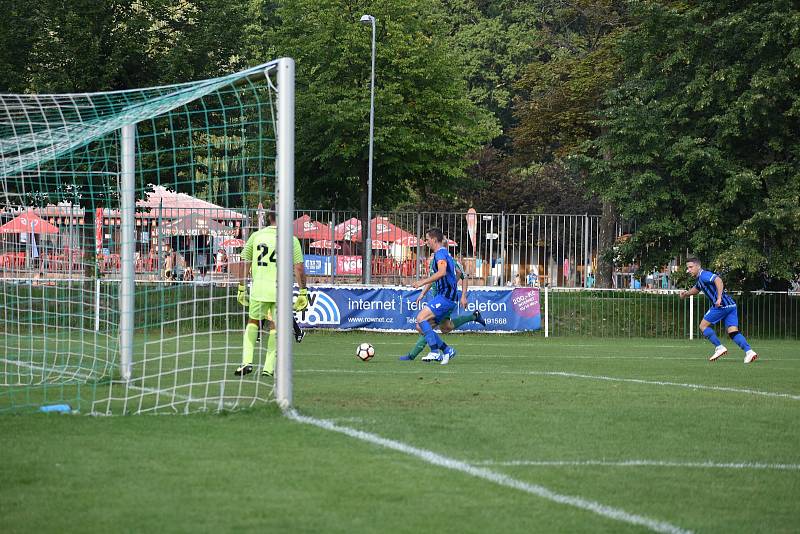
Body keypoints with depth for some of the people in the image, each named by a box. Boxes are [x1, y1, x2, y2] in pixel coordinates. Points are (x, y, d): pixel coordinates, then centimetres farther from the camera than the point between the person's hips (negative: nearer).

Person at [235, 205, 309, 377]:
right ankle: (269, 368, 8)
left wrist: (241, 288, 16)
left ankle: (247, 361, 8)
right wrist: (303, 292, 2)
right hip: (280, 290, -1)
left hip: (258, 288, 1)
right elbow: (299, 268, -3)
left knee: (252, 322, 19)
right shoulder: (291, 240, 1)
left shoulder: (256, 236, 5)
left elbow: (245, 264, 8)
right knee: (275, 327, 9)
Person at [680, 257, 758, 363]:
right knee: (733, 332, 0)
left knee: (703, 326, 4)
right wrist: (686, 293, 23)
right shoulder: (700, 278, 24)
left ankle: (719, 347, 0)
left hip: (721, 305, -9)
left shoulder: (704, 275, -7)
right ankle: (749, 351, -16)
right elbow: (696, 289, 43)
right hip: (731, 305, 9)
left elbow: (718, 280, -24)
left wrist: (719, 298, -30)